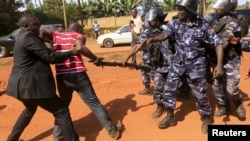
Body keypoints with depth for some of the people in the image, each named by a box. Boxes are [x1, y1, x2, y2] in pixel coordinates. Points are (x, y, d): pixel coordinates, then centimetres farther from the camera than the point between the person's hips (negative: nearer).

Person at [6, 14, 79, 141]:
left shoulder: (22, 37, 15)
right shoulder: (29, 37, -16)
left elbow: (41, 55, 21)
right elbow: (50, 57, -20)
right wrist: (71, 52, -9)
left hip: (23, 84, 11)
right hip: (32, 85, -11)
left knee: (30, 110, 34)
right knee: (61, 112, -2)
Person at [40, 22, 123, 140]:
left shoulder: (56, 35, 18)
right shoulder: (78, 36, 5)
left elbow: (41, 32, 4)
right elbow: (80, 47, -16)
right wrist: (96, 59, -7)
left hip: (61, 77, 4)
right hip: (77, 75, -3)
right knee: (94, 103, 8)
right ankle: (113, 130, 20)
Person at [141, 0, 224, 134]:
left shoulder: (203, 26, -9)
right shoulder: (174, 23, -1)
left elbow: (218, 43, -9)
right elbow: (165, 35, -13)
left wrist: (219, 64, -19)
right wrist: (151, 39, -33)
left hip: (195, 65, -3)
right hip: (178, 63, 3)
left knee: (200, 94, 5)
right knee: (168, 89, 4)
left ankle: (206, 119, 29)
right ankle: (170, 117, 24)